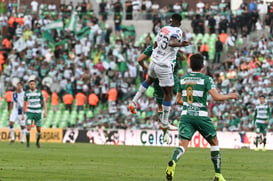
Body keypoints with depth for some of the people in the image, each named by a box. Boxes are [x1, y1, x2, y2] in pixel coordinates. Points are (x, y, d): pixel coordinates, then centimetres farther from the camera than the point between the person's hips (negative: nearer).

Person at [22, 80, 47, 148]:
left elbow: (44, 102, 2)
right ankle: (28, 143, -5)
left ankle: (37, 142, 27)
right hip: (30, 112, 0)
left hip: (38, 113, 0)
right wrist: (23, 114, 6)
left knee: (38, 129, 4)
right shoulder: (27, 93, 0)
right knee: (28, 128, -17)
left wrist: (45, 111, -10)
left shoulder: (39, 92, -3)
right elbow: (24, 104, 9)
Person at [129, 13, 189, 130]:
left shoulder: (163, 29, 6)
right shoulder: (177, 31, -13)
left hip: (154, 62, 7)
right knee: (168, 94, 4)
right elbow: (172, 43, -34)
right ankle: (164, 123, 10)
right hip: (164, 67, -7)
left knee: (149, 80, 37)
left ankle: (133, 103, 36)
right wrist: (181, 44, -51)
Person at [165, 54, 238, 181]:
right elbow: (217, 97, -14)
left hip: (186, 116, 3)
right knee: (214, 143, 16)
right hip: (201, 117, -3)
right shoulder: (206, 79, -5)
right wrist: (230, 96, 3)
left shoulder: (183, 79, 10)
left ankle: (173, 162, -40)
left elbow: (178, 100, 16)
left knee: (182, 145, -7)